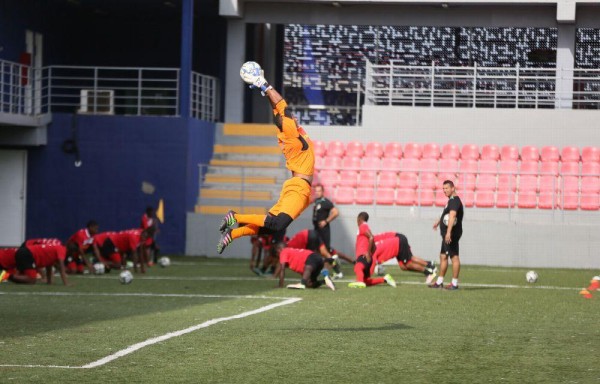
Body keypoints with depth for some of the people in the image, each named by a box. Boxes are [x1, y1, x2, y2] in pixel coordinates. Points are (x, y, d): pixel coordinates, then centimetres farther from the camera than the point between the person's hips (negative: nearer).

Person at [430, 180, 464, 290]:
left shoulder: (455, 201, -16)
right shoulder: (451, 201, 17)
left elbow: (452, 216, -31)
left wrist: (448, 232, -42)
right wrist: (439, 221, 55)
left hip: (452, 234, -11)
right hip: (446, 234, 11)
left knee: (454, 256, -7)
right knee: (443, 256, 14)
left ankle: (455, 283, -6)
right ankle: (439, 282, 21)